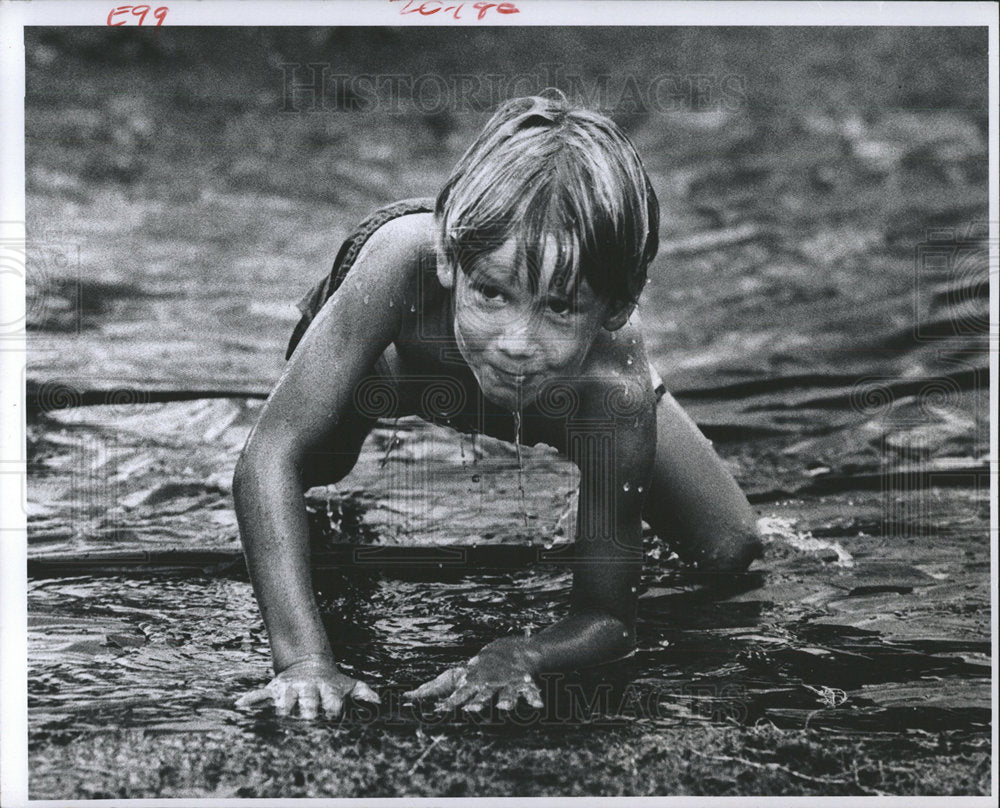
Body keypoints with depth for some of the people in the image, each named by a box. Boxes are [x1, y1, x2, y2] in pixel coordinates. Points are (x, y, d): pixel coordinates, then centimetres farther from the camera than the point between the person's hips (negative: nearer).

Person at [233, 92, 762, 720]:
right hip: (393, 351, 0)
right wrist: (307, 660, -59)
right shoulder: (408, 257, -50)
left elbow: (608, 616, -38)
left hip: (569, 394, 0)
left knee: (731, 553, 4)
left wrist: (516, 657, -60)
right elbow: (270, 460, -49)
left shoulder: (614, 378, -46)